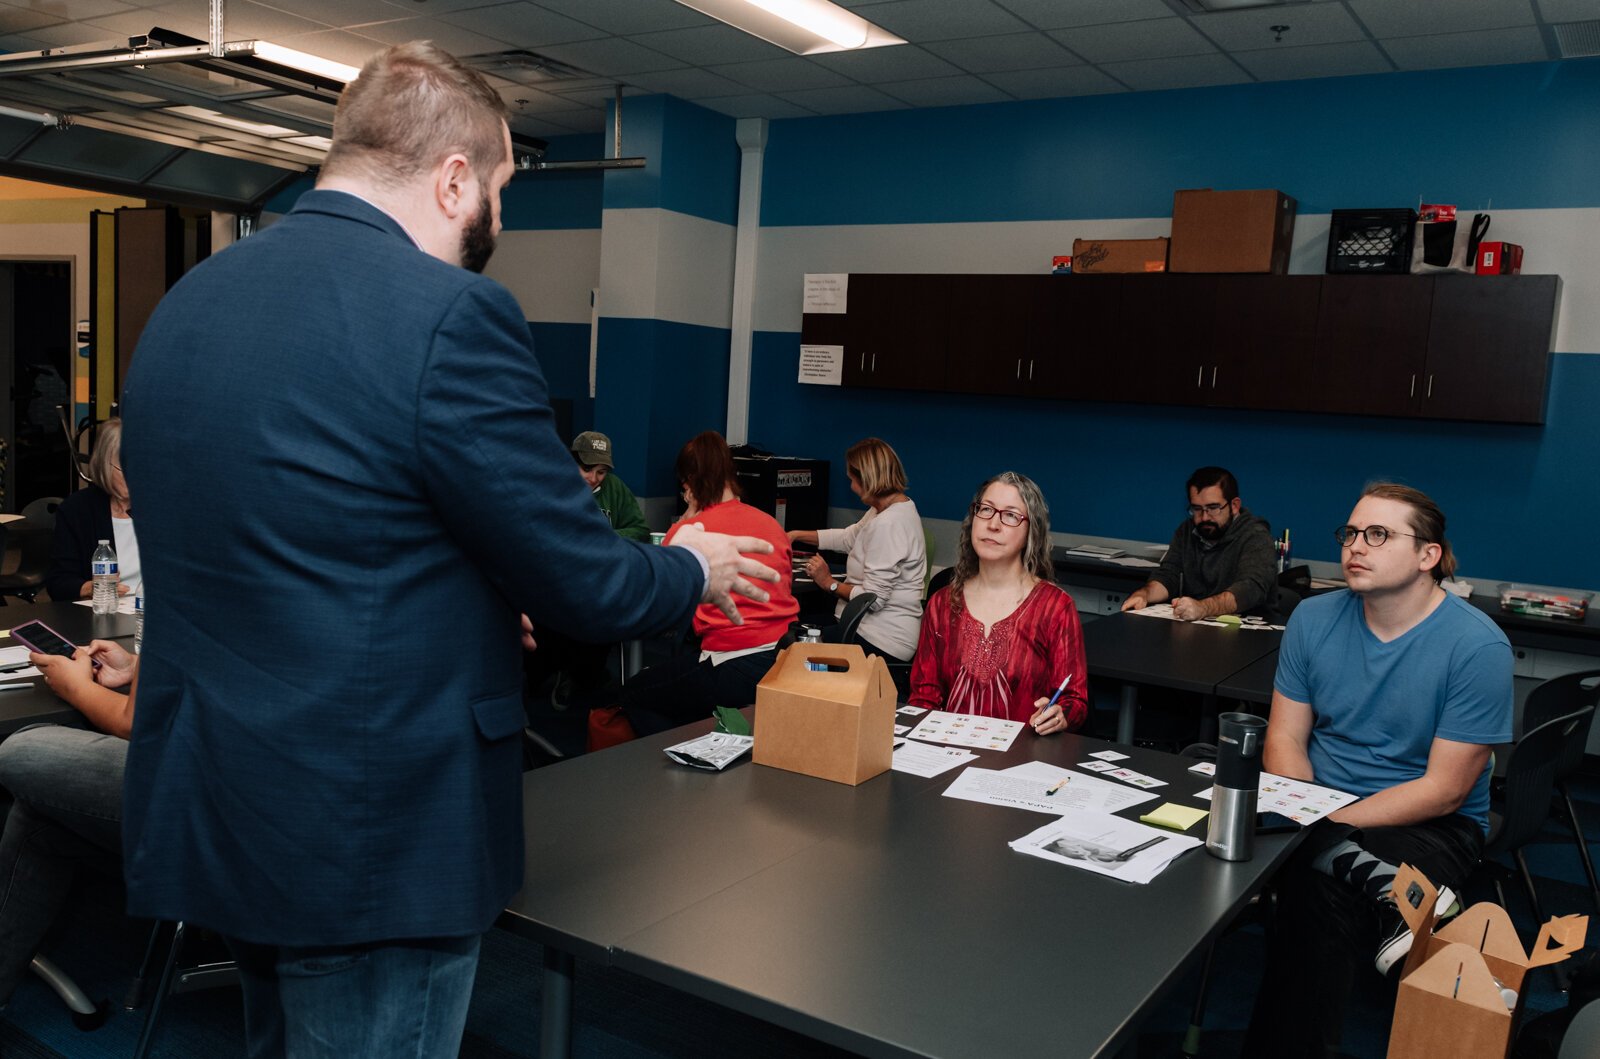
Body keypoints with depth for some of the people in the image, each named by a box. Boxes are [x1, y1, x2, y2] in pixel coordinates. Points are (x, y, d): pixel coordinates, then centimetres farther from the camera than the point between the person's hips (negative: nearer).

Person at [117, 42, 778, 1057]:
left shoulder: (181, 305, 6)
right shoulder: (449, 313, -21)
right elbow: (586, 585, -16)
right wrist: (695, 569, 5)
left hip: (205, 810, 8)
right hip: (368, 840, -8)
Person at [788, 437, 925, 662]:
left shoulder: (888, 524, -25)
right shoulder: (894, 506, 8)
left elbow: (873, 599, -24)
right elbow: (848, 538, 24)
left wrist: (830, 583, -8)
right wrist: (797, 535, 24)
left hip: (883, 643, -10)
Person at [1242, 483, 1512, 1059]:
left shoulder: (1478, 646, -12)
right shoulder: (1315, 618, 1)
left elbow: (1444, 791, -12)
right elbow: (1286, 738, 4)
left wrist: (1329, 824, -20)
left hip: (1428, 825, -3)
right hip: (1321, 805, 3)